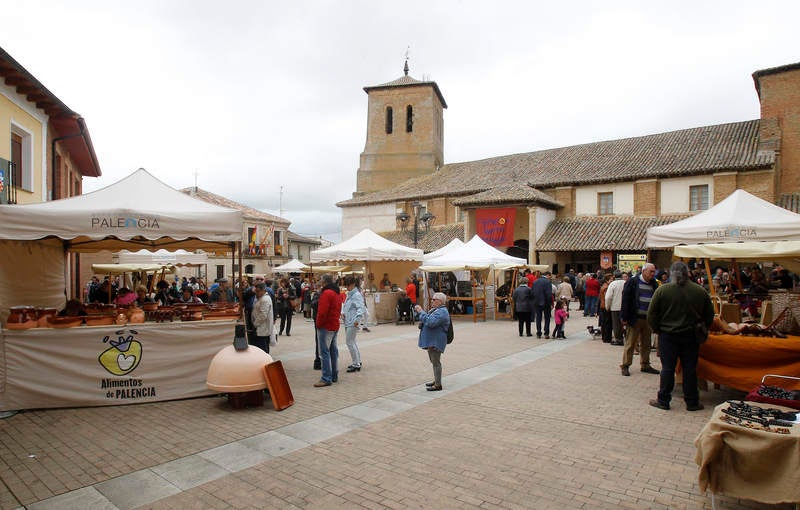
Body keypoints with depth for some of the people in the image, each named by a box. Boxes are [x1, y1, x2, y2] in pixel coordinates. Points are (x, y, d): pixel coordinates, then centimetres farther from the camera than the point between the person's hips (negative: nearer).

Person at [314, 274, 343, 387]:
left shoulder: (326, 293, -17)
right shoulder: (336, 293, 14)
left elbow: (322, 312, -22)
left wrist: (318, 324, -11)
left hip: (326, 326, -10)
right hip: (335, 326, 10)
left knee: (324, 352, -7)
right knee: (333, 350, 15)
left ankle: (326, 378, -7)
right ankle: (334, 375, 22)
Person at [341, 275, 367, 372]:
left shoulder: (357, 295, -14)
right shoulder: (349, 294, 15)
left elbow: (361, 308, -21)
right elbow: (345, 305, 22)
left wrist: (358, 319, -33)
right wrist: (342, 312, 2)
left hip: (353, 322, -10)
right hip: (347, 321, 10)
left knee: (350, 342, -8)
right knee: (352, 342, 17)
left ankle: (356, 365, 1)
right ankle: (357, 361, 29)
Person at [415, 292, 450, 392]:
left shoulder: (442, 312, -19)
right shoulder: (436, 310, 17)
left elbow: (430, 322, -31)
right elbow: (427, 319, 24)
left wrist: (421, 312, -23)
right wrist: (420, 311, 5)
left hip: (436, 342, -11)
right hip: (432, 341, 11)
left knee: (436, 362, -6)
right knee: (434, 362, 19)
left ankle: (438, 385, 0)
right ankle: (436, 380, 31)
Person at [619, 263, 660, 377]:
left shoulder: (653, 284, 8)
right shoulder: (633, 281, -7)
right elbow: (625, 299, -9)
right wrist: (625, 318, -12)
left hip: (648, 319, 5)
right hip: (635, 318, -5)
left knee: (646, 344, 14)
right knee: (630, 343, 0)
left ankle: (645, 365, 26)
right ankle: (625, 366, 8)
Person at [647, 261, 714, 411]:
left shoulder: (662, 290, -9)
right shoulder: (700, 291, -1)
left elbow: (652, 314, -7)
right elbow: (709, 315, 8)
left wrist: (656, 329, 7)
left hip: (667, 335, -2)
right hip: (691, 336, 2)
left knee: (667, 368, 4)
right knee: (690, 369, 10)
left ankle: (663, 400, 10)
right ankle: (692, 402, 19)